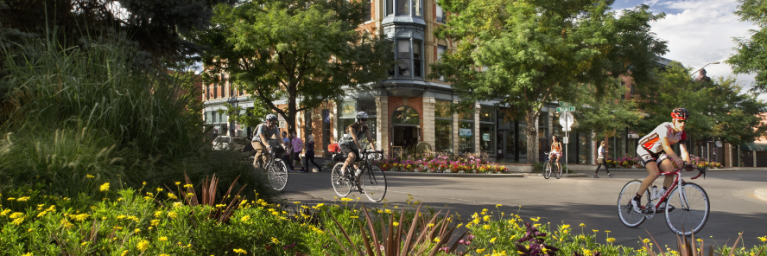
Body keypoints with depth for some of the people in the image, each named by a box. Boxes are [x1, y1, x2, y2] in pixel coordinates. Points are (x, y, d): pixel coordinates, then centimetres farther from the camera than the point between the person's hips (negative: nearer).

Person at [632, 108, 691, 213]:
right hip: (644, 149, -7)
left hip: (657, 152, 7)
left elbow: (684, 151, -14)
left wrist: (688, 164, -33)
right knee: (655, 173, -27)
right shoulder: (665, 128, -30)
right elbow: (666, 146, -43)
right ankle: (636, 199, -12)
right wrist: (677, 159, -57)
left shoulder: (682, 134, -8)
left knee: (671, 170, -16)